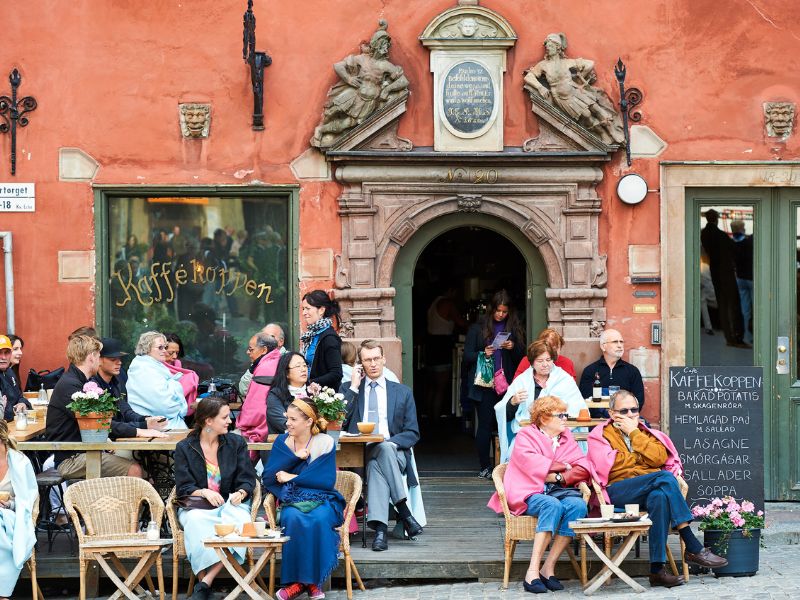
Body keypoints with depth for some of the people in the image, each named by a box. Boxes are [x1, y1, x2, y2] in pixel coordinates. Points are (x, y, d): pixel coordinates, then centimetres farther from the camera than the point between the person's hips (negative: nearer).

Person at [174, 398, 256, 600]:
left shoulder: (237, 443, 11)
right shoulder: (184, 447, 5)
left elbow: (247, 480, 7)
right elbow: (183, 487, 1)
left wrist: (240, 493, -15)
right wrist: (204, 492, -18)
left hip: (231, 503, 1)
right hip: (197, 506, -1)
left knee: (240, 520, -36)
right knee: (196, 521, -38)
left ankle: (205, 582, -36)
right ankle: (203, 581, -35)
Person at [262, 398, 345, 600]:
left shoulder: (325, 443, -2)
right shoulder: (282, 442, 8)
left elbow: (327, 481, -12)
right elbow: (267, 478, -2)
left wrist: (292, 477, -11)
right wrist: (295, 456, -12)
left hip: (322, 501, -2)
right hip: (293, 501, 2)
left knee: (317, 520, -36)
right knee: (293, 519, -34)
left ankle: (312, 580, -24)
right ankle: (296, 580, -28)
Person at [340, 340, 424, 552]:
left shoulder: (403, 392, 18)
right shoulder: (348, 389, 19)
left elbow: (412, 433, 11)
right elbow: (339, 423, 3)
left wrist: (390, 443, -10)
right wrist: (354, 388, 3)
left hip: (393, 452, 1)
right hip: (357, 454, 0)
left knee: (384, 449, -37)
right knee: (378, 456, -37)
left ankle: (379, 528, -43)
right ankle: (405, 513, -37)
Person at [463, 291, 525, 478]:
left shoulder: (515, 329, 10)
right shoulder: (478, 328, 4)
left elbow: (523, 357, 11)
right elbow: (467, 355, 2)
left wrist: (513, 348, -8)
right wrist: (482, 354, -16)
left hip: (507, 385, 2)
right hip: (484, 384, -2)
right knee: (485, 424, -1)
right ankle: (485, 467, 5)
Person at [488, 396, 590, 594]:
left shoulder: (567, 438, 23)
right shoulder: (525, 435, 9)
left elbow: (583, 468, 9)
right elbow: (530, 463, -12)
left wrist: (559, 476, -9)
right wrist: (563, 466, -5)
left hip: (559, 489, 4)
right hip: (531, 492, -4)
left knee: (577, 505, -30)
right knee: (553, 505, -37)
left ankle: (548, 567, -26)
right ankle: (532, 571, -38)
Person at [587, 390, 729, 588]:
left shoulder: (645, 432, 25)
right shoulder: (600, 435, 15)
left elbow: (659, 458, 2)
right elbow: (608, 466, -6)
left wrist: (634, 433, -3)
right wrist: (641, 458, 5)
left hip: (650, 490, 4)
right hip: (618, 492, -4)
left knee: (660, 497, -36)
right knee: (665, 478, -30)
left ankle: (657, 569, -38)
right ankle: (694, 548, -33)